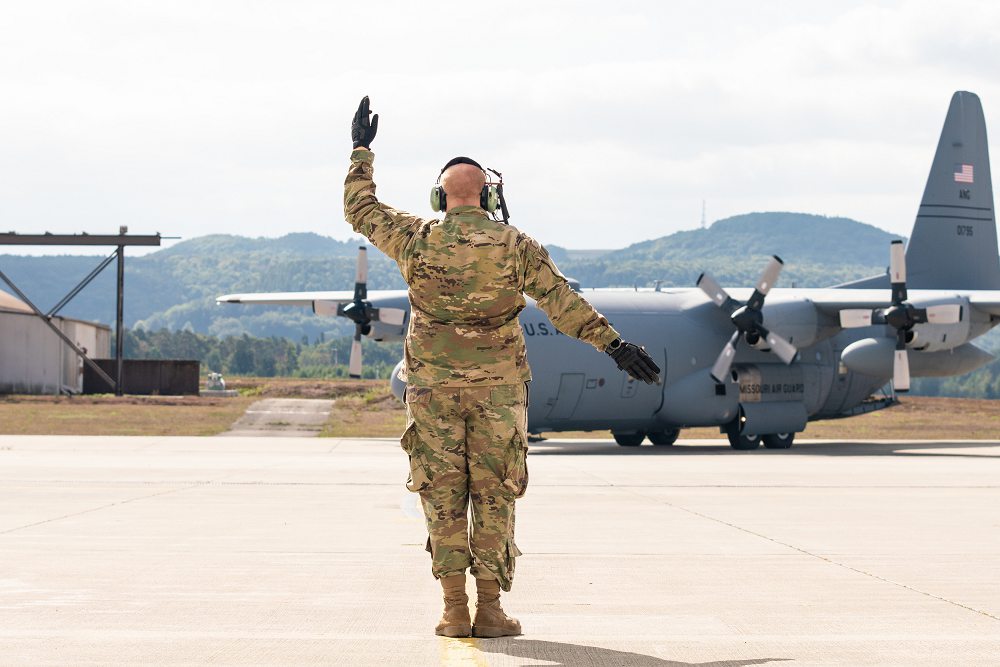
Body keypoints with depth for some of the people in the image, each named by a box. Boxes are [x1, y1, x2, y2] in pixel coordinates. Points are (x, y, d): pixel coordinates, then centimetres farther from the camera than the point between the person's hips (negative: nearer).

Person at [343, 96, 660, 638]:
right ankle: (489, 610, 1)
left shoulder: (418, 240, -2)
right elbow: (563, 302, -6)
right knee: (493, 499, 4)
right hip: (497, 389, 0)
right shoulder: (515, 246, -2)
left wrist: (362, 150, 24)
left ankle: (455, 611, 1)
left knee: (443, 498, 5)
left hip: (433, 388, 0)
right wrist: (615, 346, -4)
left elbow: (360, 211, 12)